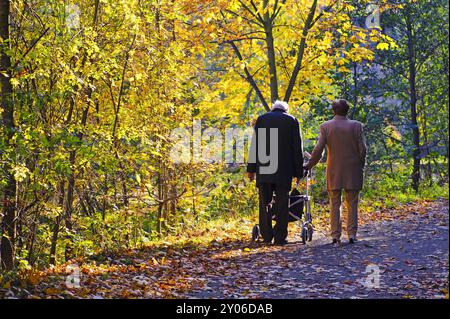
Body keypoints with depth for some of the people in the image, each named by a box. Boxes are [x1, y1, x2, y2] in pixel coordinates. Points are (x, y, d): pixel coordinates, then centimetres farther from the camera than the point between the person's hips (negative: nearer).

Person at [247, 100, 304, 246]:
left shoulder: (261, 119, 11)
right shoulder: (292, 121, 7)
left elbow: (254, 145, 7)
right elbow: (297, 148, 5)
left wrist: (251, 168, 7)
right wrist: (298, 171, 8)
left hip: (263, 169, 2)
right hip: (284, 171, -1)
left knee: (264, 202, 10)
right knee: (282, 203, 2)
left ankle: (267, 236, 9)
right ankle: (280, 237, 0)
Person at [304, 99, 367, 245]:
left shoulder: (326, 126, -3)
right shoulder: (356, 126, -3)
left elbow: (318, 150, -7)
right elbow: (362, 149, -4)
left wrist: (308, 166, 5)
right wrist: (360, 166, 10)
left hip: (334, 172, 0)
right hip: (352, 172, 0)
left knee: (335, 205, 7)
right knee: (352, 204, 7)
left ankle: (335, 235, 4)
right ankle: (352, 234, 3)